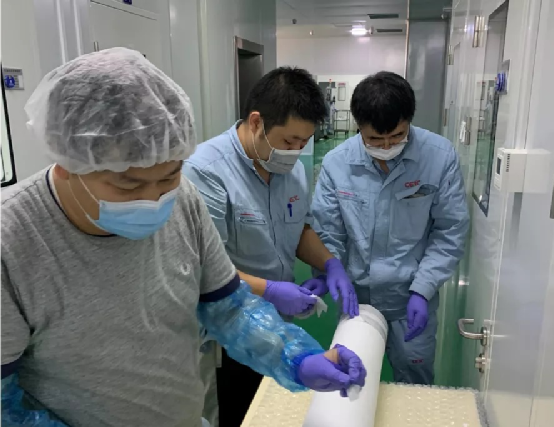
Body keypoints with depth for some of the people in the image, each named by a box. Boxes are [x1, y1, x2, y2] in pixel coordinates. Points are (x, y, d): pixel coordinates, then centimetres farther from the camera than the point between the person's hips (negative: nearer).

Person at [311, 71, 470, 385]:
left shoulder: (441, 156, -13)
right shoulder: (336, 163, -12)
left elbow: (450, 233, -7)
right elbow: (328, 234, -4)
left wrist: (421, 290, -13)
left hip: (412, 297, -1)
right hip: (356, 294, 1)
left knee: (414, 385, 17)